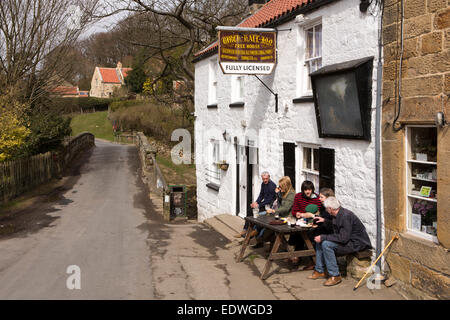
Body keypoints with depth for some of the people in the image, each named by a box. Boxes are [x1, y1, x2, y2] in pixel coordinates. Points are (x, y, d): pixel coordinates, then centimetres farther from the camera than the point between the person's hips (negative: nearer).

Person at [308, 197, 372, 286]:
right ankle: (319, 271, 12)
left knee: (326, 244, -26)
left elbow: (343, 238, -29)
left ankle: (335, 276, -19)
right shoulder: (338, 215, 5)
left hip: (356, 243, -10)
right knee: (319, 241, 7)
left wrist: (323, 237, -25)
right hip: (346, 239, 10)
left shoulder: (346, 216, -25)